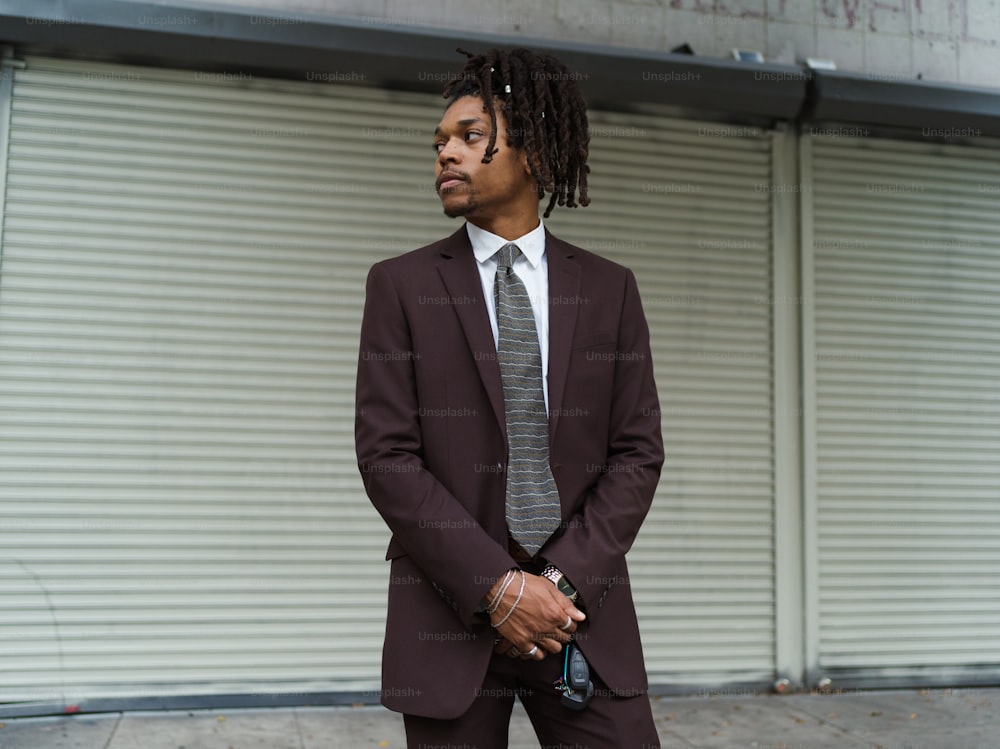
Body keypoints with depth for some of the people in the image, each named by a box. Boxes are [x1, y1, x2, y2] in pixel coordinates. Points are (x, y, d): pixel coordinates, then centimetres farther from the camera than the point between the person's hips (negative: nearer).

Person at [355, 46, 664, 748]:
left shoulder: (609, 289, 7)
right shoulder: (402, 285, 2)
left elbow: (638, 451, 3)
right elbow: (387, 458, -5)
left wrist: (565, 579, -9)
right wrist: (496, 586, -12)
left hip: (583, 606, 1)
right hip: (450, 614, -1)